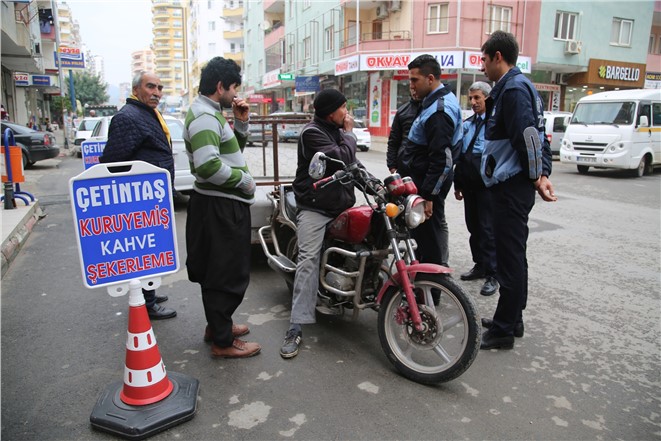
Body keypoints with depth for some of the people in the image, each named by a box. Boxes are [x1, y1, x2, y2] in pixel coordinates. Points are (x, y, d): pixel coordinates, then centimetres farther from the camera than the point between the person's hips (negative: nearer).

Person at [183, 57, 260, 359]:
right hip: (220, 207, -11)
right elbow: (208, 165, -32)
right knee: (228, 274, -1)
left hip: (223, 204, 11)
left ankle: (218, 325, 36)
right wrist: (245, 180, -19)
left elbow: (232, 150, 21)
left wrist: (241, 123, 7)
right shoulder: (204, 116, -18)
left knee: (219, 271, 21)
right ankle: (223, 342, 12)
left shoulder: (209, 113, 15)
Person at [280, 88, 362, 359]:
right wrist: (349, 133, -5)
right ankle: (296, 327, -17)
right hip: (315, 207, -8)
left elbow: (353, 163, 20)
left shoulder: (337, 131, 17)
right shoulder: (312, 132, -10)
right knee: (308, 260, -17)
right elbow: (342, 159, -21)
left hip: (341, 203, 8)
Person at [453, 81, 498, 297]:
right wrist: (458, 184, 16)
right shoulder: (466, 124, 16)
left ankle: (492, 275, 4)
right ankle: (480, 265, 26)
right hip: (469, 184, 7)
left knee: (487, 229, -4)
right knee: (473, 227, 13)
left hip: (487, 184, -7)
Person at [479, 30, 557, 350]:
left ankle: (503, 330, 4)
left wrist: (537, 176, -13)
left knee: (509, 258, -5)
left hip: (511, 189, -11)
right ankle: (511, 320, 28)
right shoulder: (520, 86, 19)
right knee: (512, 256, 16)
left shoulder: (513, 89, -13)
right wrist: (542, 173, 11)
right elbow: (536, 135, 18)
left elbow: (528, 136, -21)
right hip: (512, 185, 11)